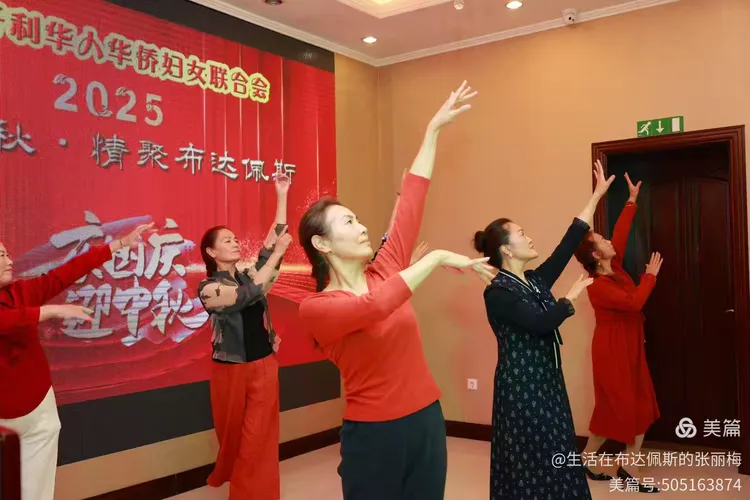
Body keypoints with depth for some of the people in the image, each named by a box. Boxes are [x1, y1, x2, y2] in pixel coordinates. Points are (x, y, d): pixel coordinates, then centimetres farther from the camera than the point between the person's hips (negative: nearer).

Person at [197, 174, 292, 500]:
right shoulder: (209, 289, -11)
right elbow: (247, 295, -25)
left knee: (258, 438, 2)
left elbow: (273, 238, -3)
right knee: (233, 434, 16)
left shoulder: (250, 274, 3)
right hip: (231, 369, -2)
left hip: (263, 365, 3)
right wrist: (278, 253, -24)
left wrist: (281, 196, -8)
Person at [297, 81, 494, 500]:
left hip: (427, 419, 6)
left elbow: (413, 198, 3)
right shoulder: (315, 307, -13)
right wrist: (437, 258, -26)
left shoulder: (385, 270, 2)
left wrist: (435, 128, 5)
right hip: (373, 434, -5)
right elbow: (373, 306, -33)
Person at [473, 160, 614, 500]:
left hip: (547, 382, 8)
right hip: (520, 386, -8)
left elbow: (569, 243, 9)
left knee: (554, 462, 12)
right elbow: (541, 323, -24)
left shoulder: (535, 281, 8)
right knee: (530, 466, -1)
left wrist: (597, 195, 10)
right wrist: (573, 295, -9)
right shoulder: (497, 291, -15)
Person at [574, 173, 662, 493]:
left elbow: (621, 234, 11)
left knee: (642, 407, 6)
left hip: (631, 347, 9)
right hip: (612, 349, -9)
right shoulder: (598, 286, -19)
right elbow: (634, 302, -25)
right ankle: (586, 459, 15)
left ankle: (627, 467, 12)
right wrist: (650, 275, -11)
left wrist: (632, 201, 10)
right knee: (613, 407, -1)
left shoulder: (615, 269, 5)